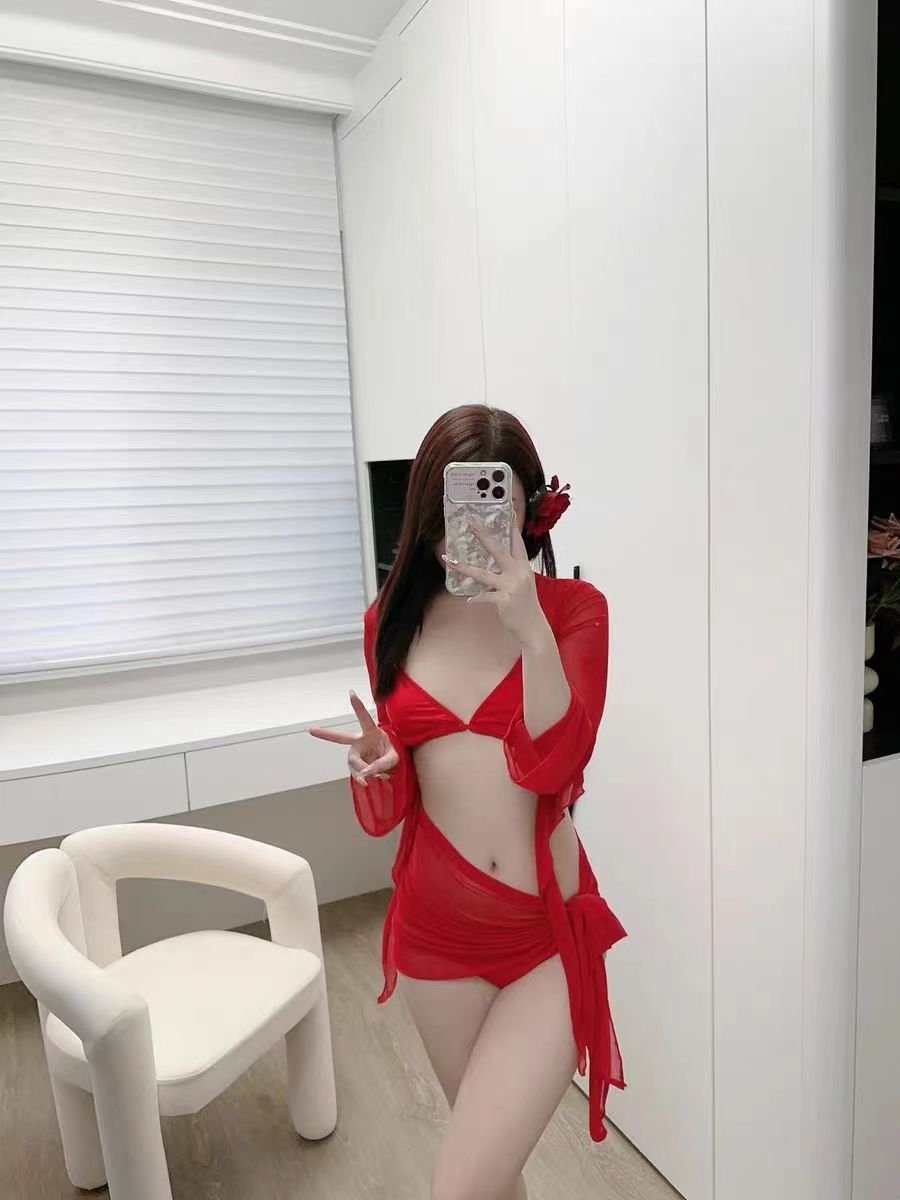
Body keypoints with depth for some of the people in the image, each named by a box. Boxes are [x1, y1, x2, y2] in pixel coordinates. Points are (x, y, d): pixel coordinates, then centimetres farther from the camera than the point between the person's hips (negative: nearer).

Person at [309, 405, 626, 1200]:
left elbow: (553, 764, -19)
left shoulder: (574, 607, -9)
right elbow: (389, 809, 4)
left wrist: (530, 623, -29)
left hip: (550, 936, -3)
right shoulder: (393, 620, -1)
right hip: (436, 933, 3)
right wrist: (377, 770, -19)